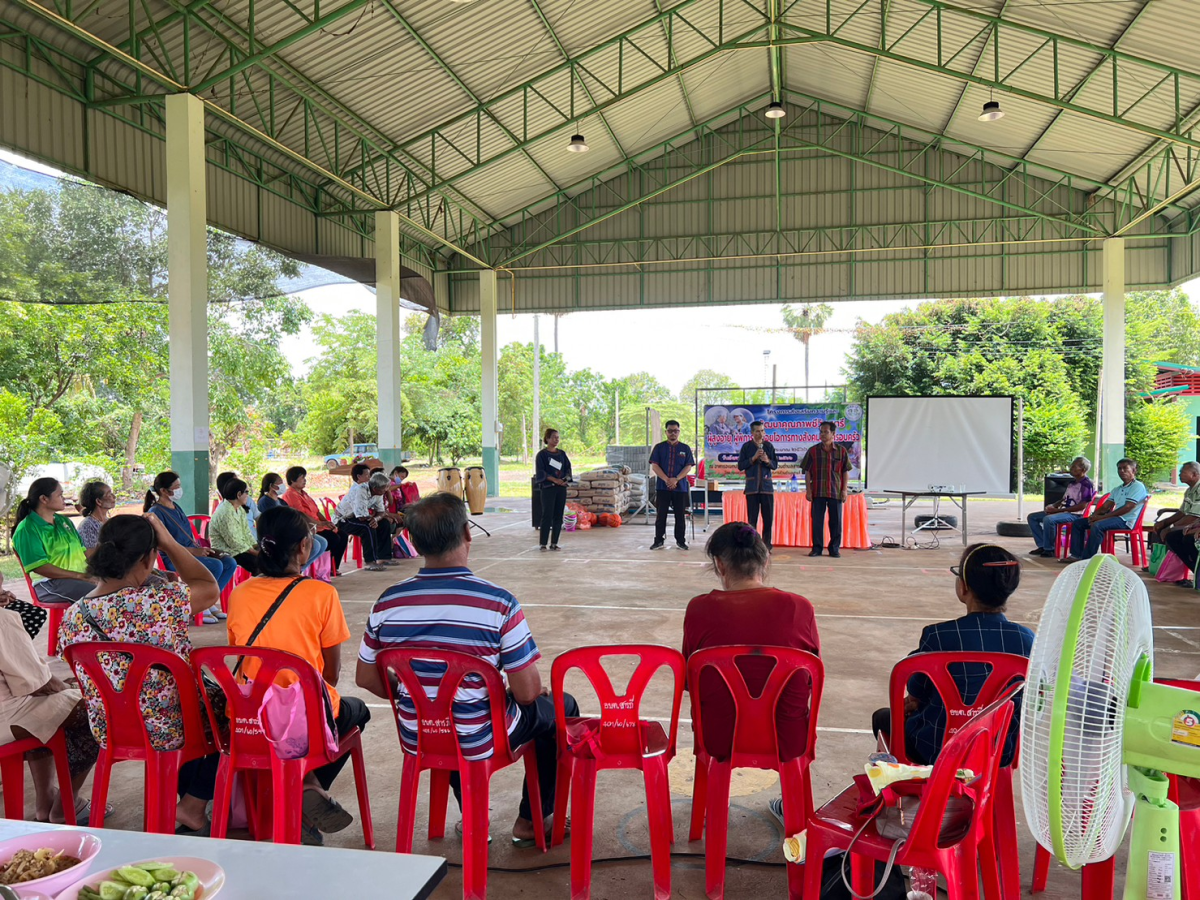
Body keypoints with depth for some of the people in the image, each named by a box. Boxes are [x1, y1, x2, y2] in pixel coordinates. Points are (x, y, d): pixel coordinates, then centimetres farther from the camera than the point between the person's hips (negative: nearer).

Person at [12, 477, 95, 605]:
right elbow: (39, 567, -15)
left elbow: (82, 549, 20)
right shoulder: (27, 529, -5)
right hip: (51, 583, -8)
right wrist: (78, 575, -19)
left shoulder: (64, 521, 20)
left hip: (82, 577, 8)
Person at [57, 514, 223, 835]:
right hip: (168, 730, -6)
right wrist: (169, 542, -6)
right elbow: (210, 589, -9)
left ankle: (187, 802, 36)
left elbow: (92, 686, 3)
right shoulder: (158, 602, -29)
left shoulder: (72, 617, -11)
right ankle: (193, 807, 22)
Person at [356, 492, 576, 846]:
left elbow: (367, 679, 0)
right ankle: (532, 820, 30)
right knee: (560, 708, 22)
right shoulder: (499, 604, -23)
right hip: (480, 742, -4)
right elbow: (527, 693, -17)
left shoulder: (388, 602, -11)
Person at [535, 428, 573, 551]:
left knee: (558, 516, 4)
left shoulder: (562, 454, 13)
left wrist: (566, 479, -8)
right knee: (547, 515, -7)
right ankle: (542, 543, 0)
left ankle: (554, 543, 11)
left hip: (561, 488, 5)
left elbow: (568, 468, 12)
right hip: (548, 488, -5)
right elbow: (540, 471, -9)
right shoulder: (542, 454, -2)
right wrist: (554, 480, -19)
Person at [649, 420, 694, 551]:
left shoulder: (685, 448, 7)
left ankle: (680, 541, 13)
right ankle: (659, 541, 7)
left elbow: (688, 467, 0)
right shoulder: (659, 447, 5)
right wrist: (667, 480, -13)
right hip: (662, 486, 0)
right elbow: (654, 466, -2)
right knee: (661, 514, 2)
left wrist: (676, 479, -14)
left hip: (680, 487, 0)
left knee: (680, 515, 4)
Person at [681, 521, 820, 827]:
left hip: (719, 740, 0)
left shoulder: (700, 609, -15)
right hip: (787, 743, 0)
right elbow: (812, 679, 3)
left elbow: (688, 682, 0)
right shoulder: (799, 608, -13)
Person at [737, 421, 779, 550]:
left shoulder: (769, 446, 8)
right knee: (752, 518, -1)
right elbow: (740, 466, 0)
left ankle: (766, 545, 10)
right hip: (752, 487, -1)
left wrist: (767, 461, -11)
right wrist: (754, 458, -11)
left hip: (767, 486, 2)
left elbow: (775, 465, 9)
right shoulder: (746, 447, 4)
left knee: (768, 517, 1)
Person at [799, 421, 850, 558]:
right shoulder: (813, 451, 2)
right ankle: (817, 547, 10)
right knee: (817, 520, 2)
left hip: (835, 492, 0)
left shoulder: (841, 451, 3)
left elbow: (845, 471, 6)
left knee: (836, 521, 5)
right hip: (817, 492, 0)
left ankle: (835, 548, 14)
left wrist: (844, 490, -1)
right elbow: (807, 471, 3)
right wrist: (808, 490, -3)